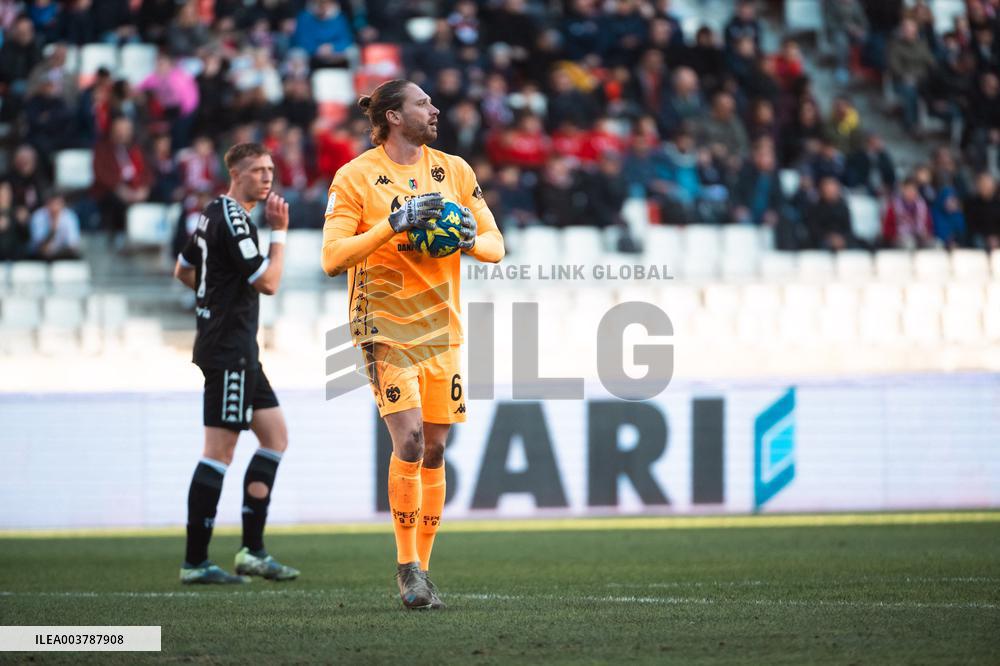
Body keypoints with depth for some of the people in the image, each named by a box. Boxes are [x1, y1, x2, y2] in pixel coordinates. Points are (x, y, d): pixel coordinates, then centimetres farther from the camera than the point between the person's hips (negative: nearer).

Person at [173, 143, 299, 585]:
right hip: (228, 352, -11)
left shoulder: (214, 214, 15)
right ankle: (195, 562, -7)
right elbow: (268, 283, -19)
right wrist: (279, 232, -12)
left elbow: (183, 270, 25)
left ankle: (253, 550, 10)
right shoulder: (232, 220, -17)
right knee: (219, 450, -9)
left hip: (237, 351, 11)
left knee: (275, 437, 11)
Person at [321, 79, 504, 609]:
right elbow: (333, 257, -12)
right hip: (384, 324, -5)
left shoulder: (454, 170, 9)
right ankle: (406, 566, -8)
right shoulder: (356, 177, -4)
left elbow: (495, 244, 11)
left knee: (434, 451, 4)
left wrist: (472, 240, -12)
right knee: (409, 440, -18)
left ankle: (421, 567, 14)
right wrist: (392, 226, -22)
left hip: (441, 326, 5)